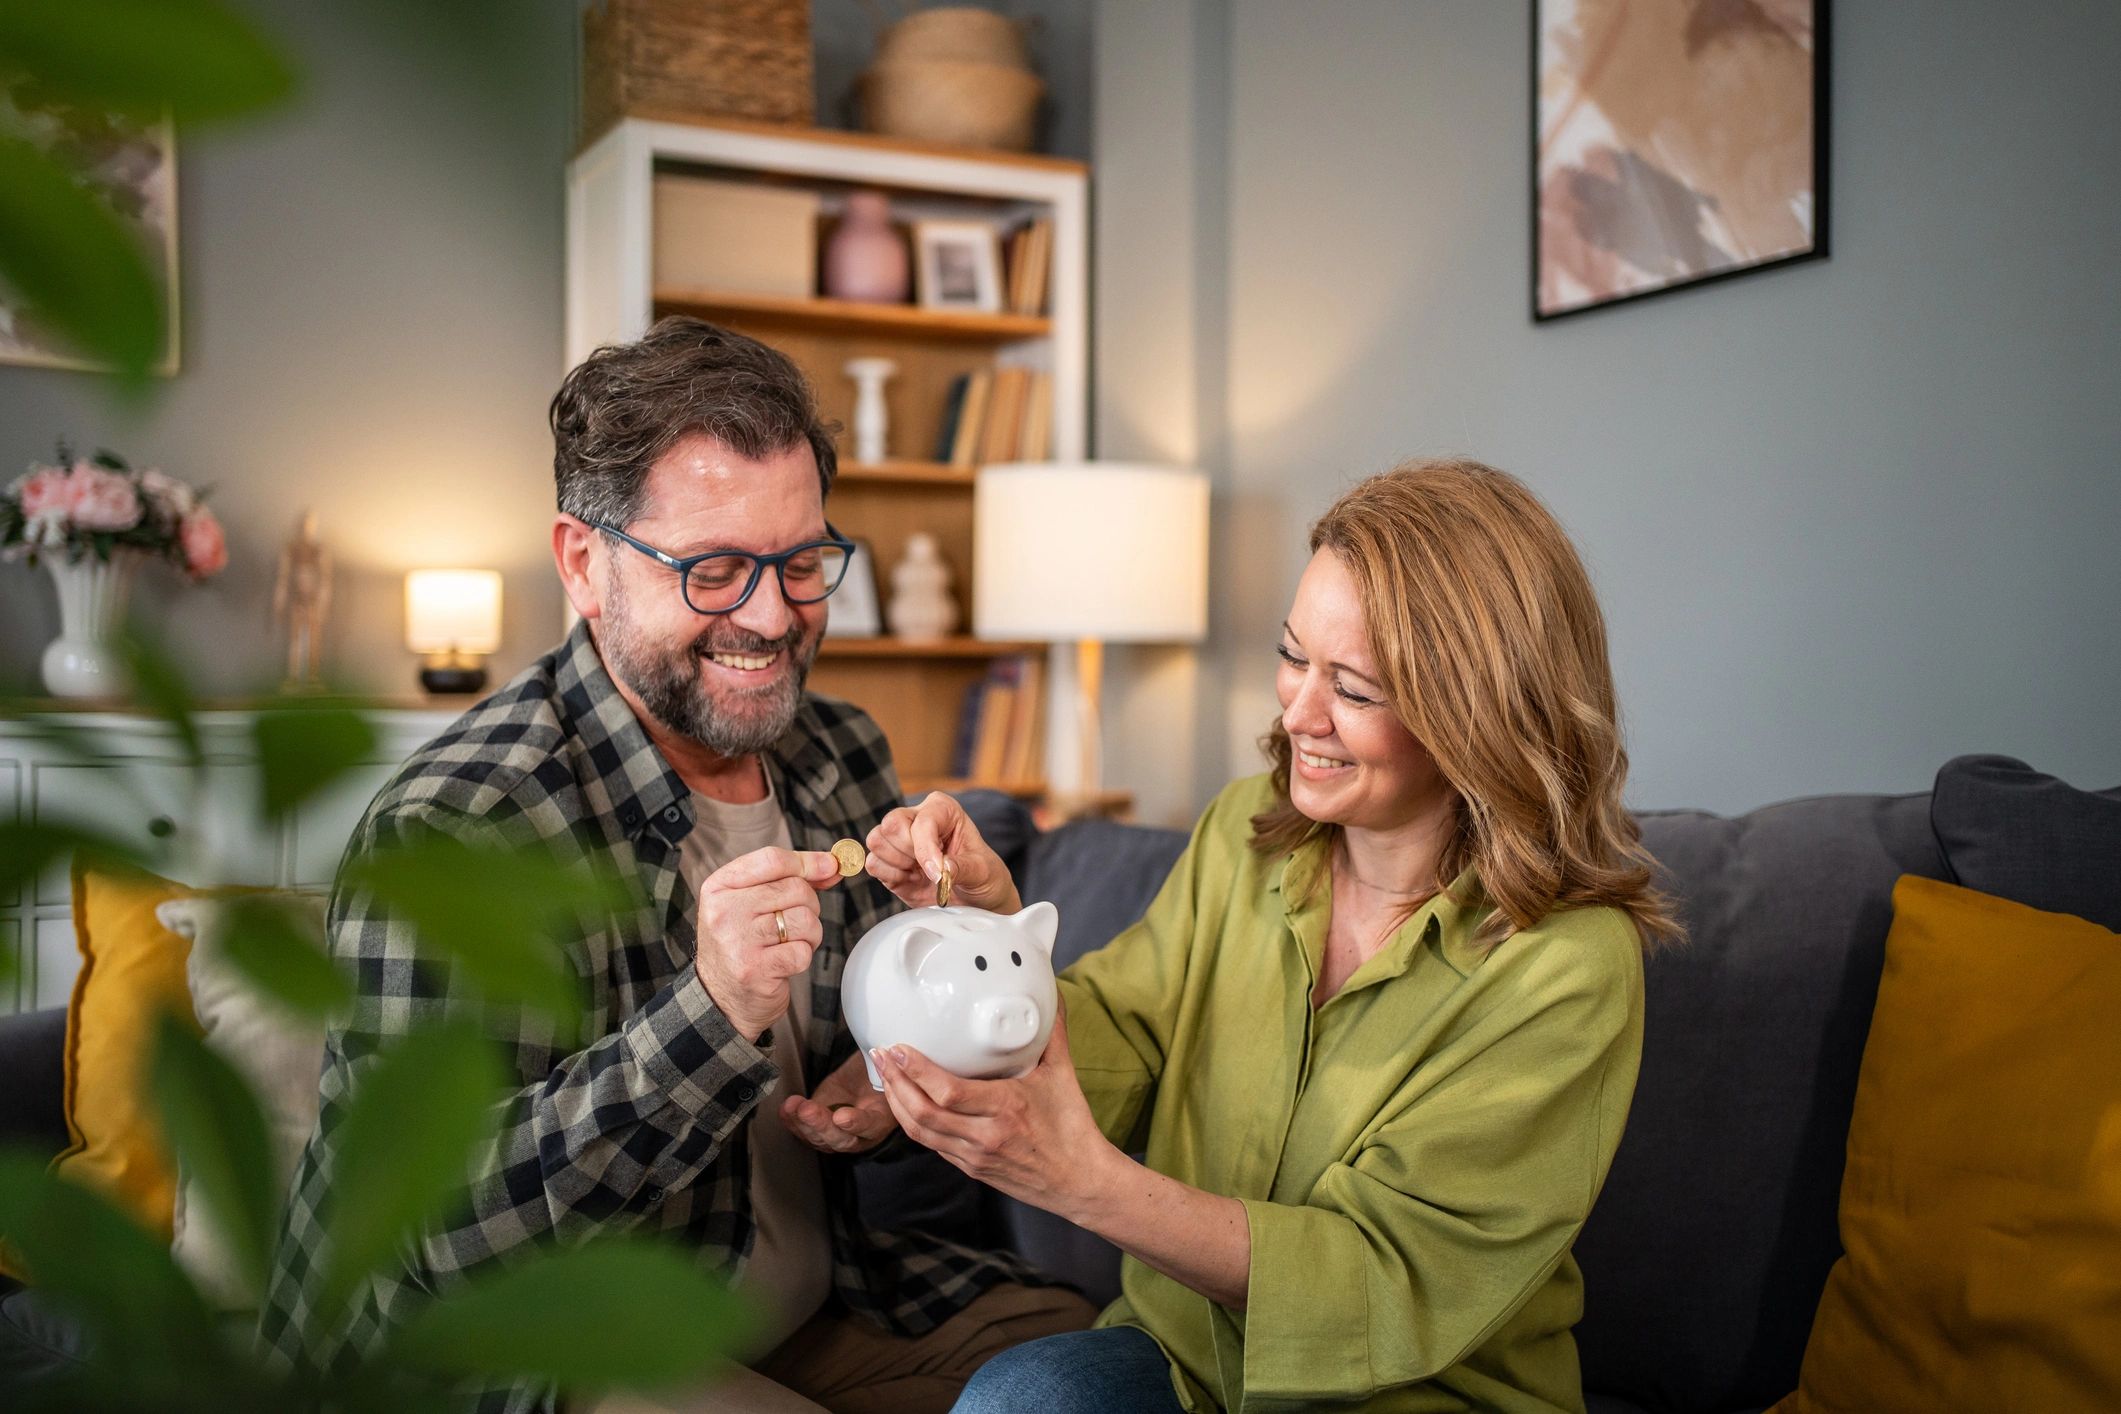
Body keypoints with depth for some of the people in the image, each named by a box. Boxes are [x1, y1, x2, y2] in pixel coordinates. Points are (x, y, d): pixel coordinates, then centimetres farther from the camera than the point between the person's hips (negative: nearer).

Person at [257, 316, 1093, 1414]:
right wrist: (713, 1015, -37)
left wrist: (885, 1085, -6)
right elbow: (457, 1230, -25)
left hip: (816, 1312, 7)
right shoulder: (450, 834, -22)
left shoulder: (846, 758, 1)